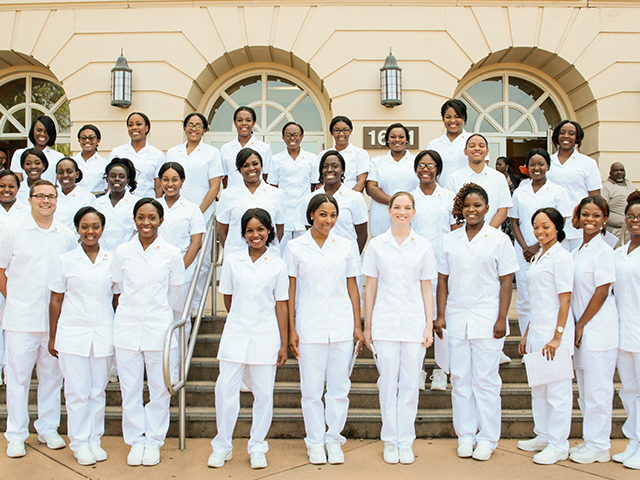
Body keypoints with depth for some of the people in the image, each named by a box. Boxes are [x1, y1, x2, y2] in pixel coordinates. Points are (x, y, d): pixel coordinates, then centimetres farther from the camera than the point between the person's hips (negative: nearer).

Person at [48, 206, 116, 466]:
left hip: (103, 336, 1)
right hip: (73, 335, -1)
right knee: (77, 391, 2)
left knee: (98, 391, 9)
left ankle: (94, 440, 22)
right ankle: (80, 443, 16)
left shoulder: (112, 260, 4)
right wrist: (52, 337, 4)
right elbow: (55, 300, 5)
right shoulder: (65, 260, 2)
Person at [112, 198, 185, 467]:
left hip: (159, 328, -1)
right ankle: (136, 440, 22)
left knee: (160, 388, 4)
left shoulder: (172, 254, -1)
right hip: (127, 327, 1)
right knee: (130, 388, 6)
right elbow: (119, 290, 14)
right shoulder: (122, 253, 3)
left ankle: (153, 441, 21)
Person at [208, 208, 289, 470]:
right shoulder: (232, 261, 3)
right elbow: (228, 298, 12)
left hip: (266, 335, -1)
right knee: (225, 389, 1)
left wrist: (284, 343, 0)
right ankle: (222, 446, 19)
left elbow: (281, 305, 1)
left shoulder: (277, 265, 1)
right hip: (235, 333, 1)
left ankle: (257, 448, 21)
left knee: (263, 392, 5)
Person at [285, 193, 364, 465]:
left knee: (339, 386, 7)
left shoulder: (345, 246, 6)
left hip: (341, 326, 2)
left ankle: (334, 438, 23)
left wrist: (358, 326, 6)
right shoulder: (295, 247, 1)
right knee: (311, 388, 5)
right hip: (309, 326, -1)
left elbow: (352, 287, 9)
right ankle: (315, 442, 21)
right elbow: (290, 290, 2)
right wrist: (291, 330, -2)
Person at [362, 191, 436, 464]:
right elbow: (370, 288, 6)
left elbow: (427, 290, 7)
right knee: (388, 383, 3)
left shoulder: (423, 247, 5)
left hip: (414, 322, 1)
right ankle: (390, 441, 17)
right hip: (385, 322, 0)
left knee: (410, 385, 4)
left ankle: (406, 441, 17)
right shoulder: (376, 245, 4)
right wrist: (367, 326, 4)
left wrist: (429, 326, 1)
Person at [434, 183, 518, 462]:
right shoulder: (450, 240, 9)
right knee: (460, 378, 7)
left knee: (485, 379, 2)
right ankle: (465, 435, 20)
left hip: (487, 320, -3)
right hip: (456, 319, 3)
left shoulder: (499, 240, 1)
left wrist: (501, 319, -7)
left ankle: (488, 438, 14)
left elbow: (506, 282, -1)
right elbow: (443, 280, 10)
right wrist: (440, 315, 3)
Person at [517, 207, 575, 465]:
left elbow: (565, 300, -15)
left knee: (557, 388, 0)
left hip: (554, 331, -9)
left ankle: (558, 445, 10)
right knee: (538, 387, 16)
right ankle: (543, 436, 29)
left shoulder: (561, 257, -10)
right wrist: (527, 333, 18)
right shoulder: (538, 256, 15)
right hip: (537, 330, 9)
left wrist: (557, 336, -20)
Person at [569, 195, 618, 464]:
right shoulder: (578, 251, 12)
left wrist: (580, 325, -12)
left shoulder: (603, 251, -12)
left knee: (597, 390, 0)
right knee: (585, 390, 15)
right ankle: (590, 440, 26)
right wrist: (577, 327, 9)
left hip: (598, 329, -8)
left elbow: (602, 293, -15)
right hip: (582, 330, 8)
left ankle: (599, 447, 11)